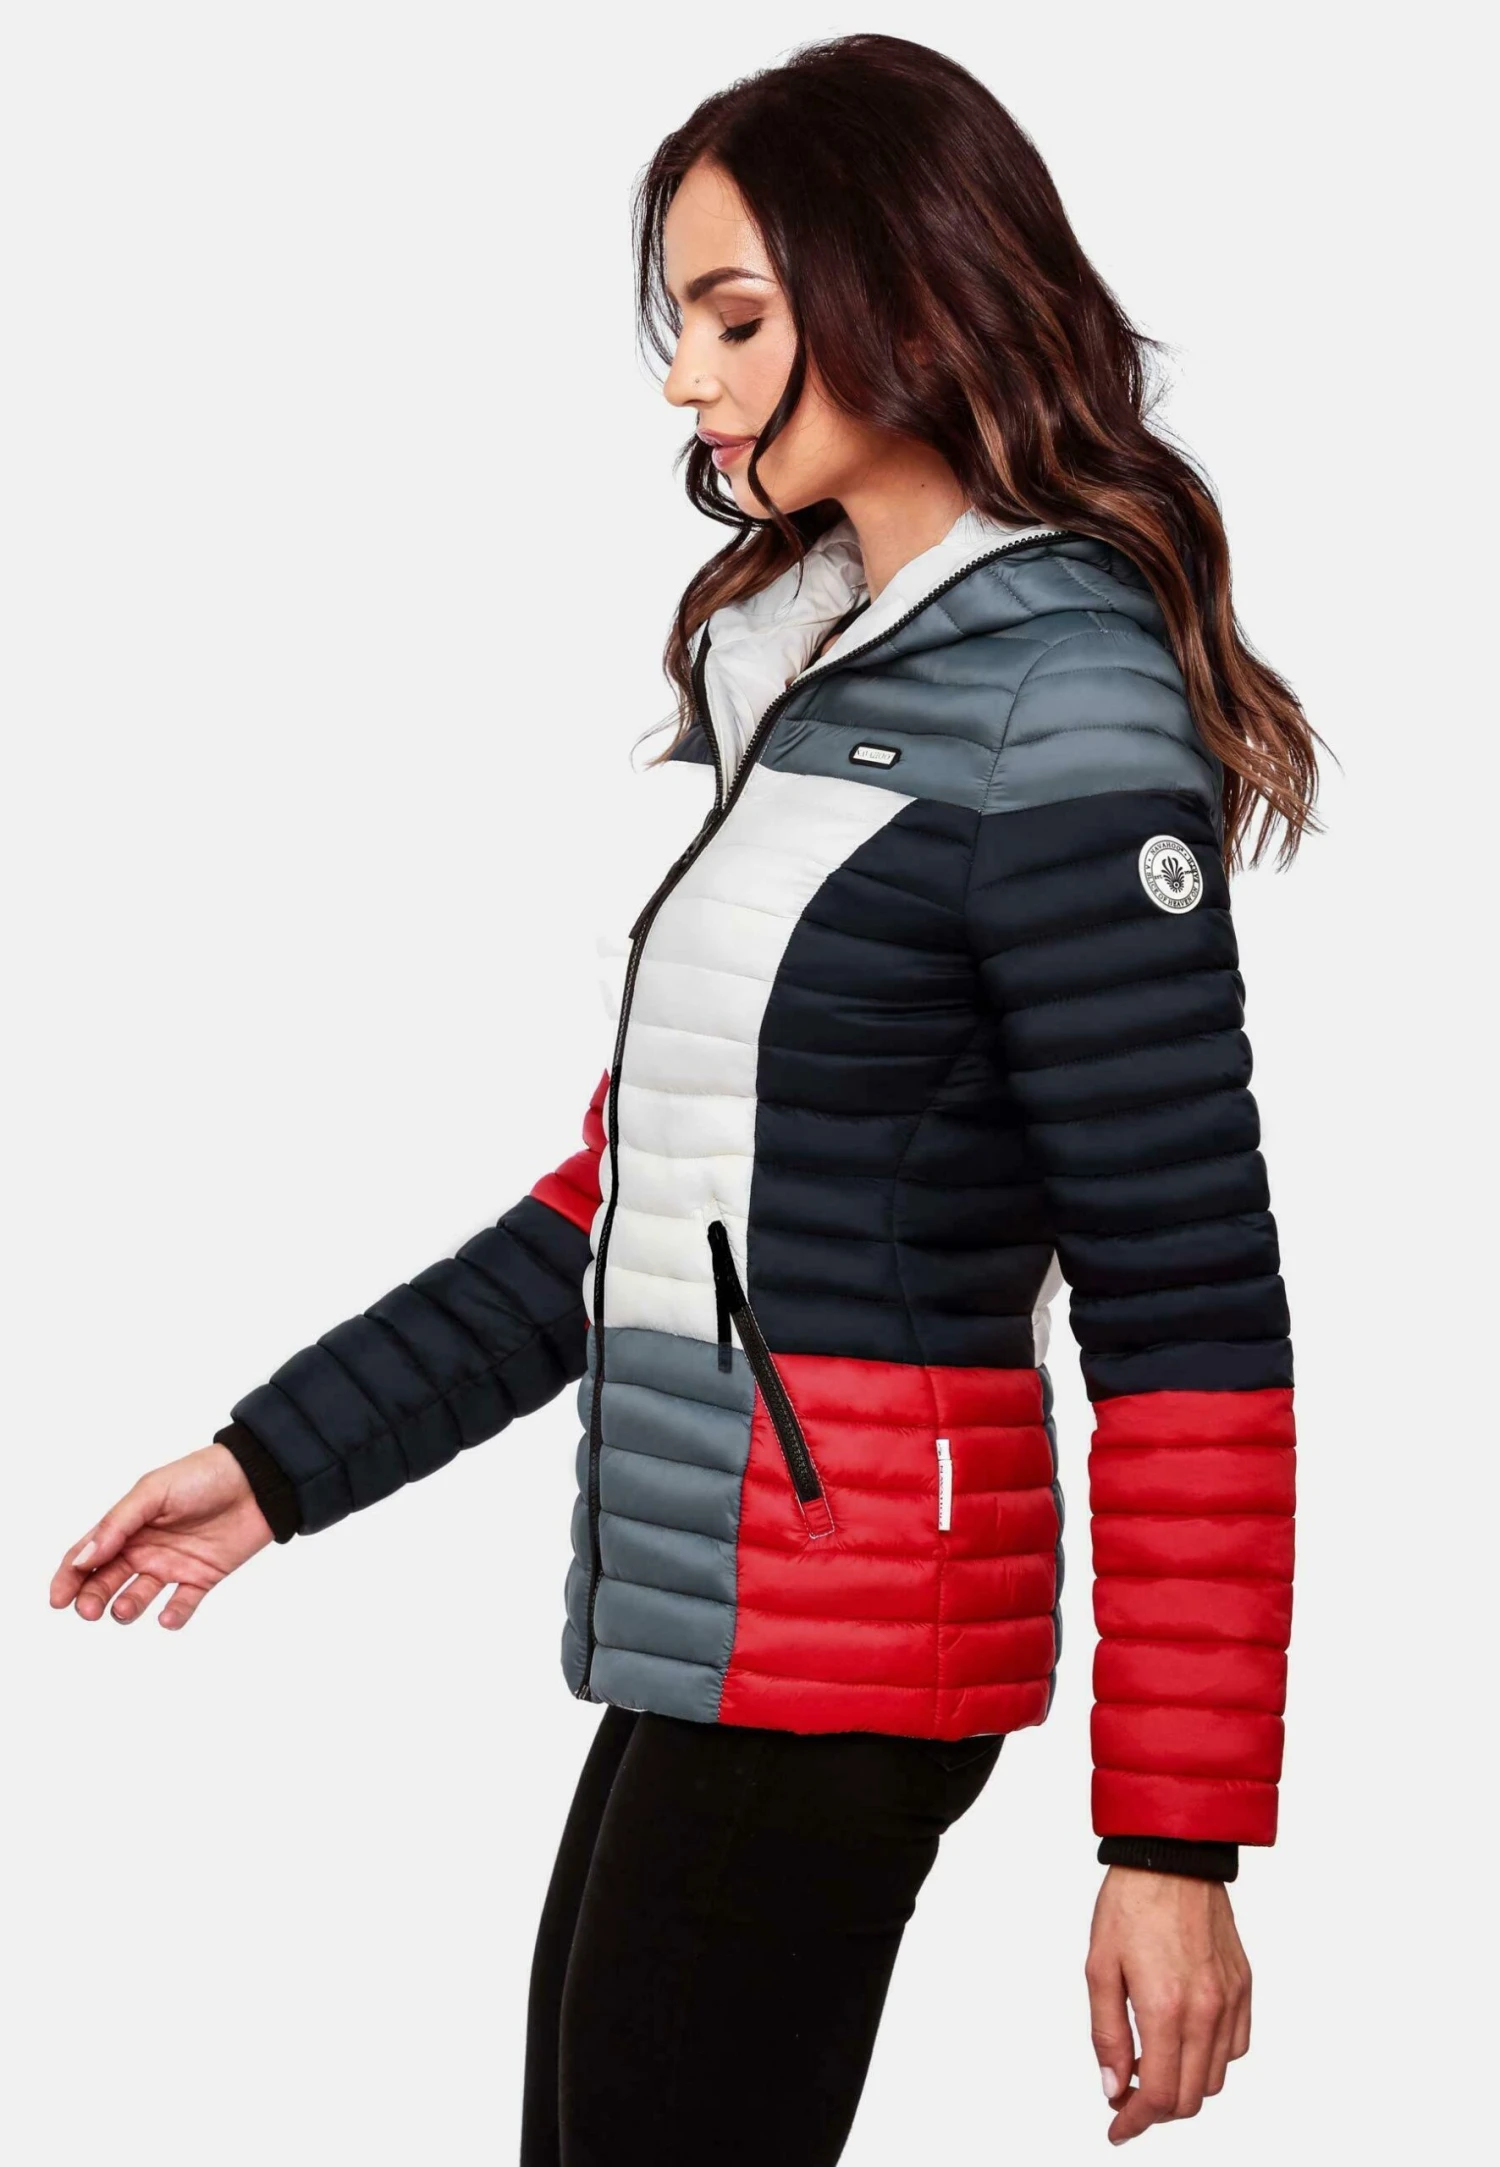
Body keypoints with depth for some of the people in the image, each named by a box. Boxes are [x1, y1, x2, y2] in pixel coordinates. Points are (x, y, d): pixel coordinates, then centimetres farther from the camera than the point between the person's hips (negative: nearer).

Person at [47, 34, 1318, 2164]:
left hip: (837, 1648, -8)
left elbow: (1190, 1309, -15)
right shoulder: (810, 674, 14)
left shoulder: (1062, 716, -11)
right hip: (698, 1611, 8)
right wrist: (283, 1459, 17)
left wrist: (1175, 1840, -16)